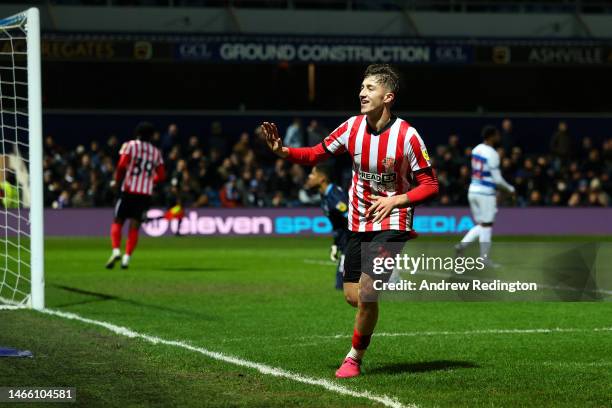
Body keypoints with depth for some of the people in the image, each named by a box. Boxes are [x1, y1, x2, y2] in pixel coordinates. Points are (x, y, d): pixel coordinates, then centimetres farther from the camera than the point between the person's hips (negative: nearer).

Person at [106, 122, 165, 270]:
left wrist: (116, 181, 3)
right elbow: (161, 175, 12)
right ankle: (127, 257, -6)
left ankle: (116, 250, -13)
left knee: (117, 222, 6)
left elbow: (122, 165, -12)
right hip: (146, 193, 3)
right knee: (134, 227, 4)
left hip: (129, 190, -3)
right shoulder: (156, 152, 12)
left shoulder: (130, 146, 0)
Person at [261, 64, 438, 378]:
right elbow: (316, 154, 8)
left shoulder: (407, 136, -15)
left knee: (367, 292, -16)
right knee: (353, 296, 4)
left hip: (391, 223, -5)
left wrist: (395, 200, -22)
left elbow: (429, 185, -9)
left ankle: (354, 358, 3)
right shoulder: (352, 127, -3)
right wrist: (282, 151, -9)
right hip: (358, 223, 5)